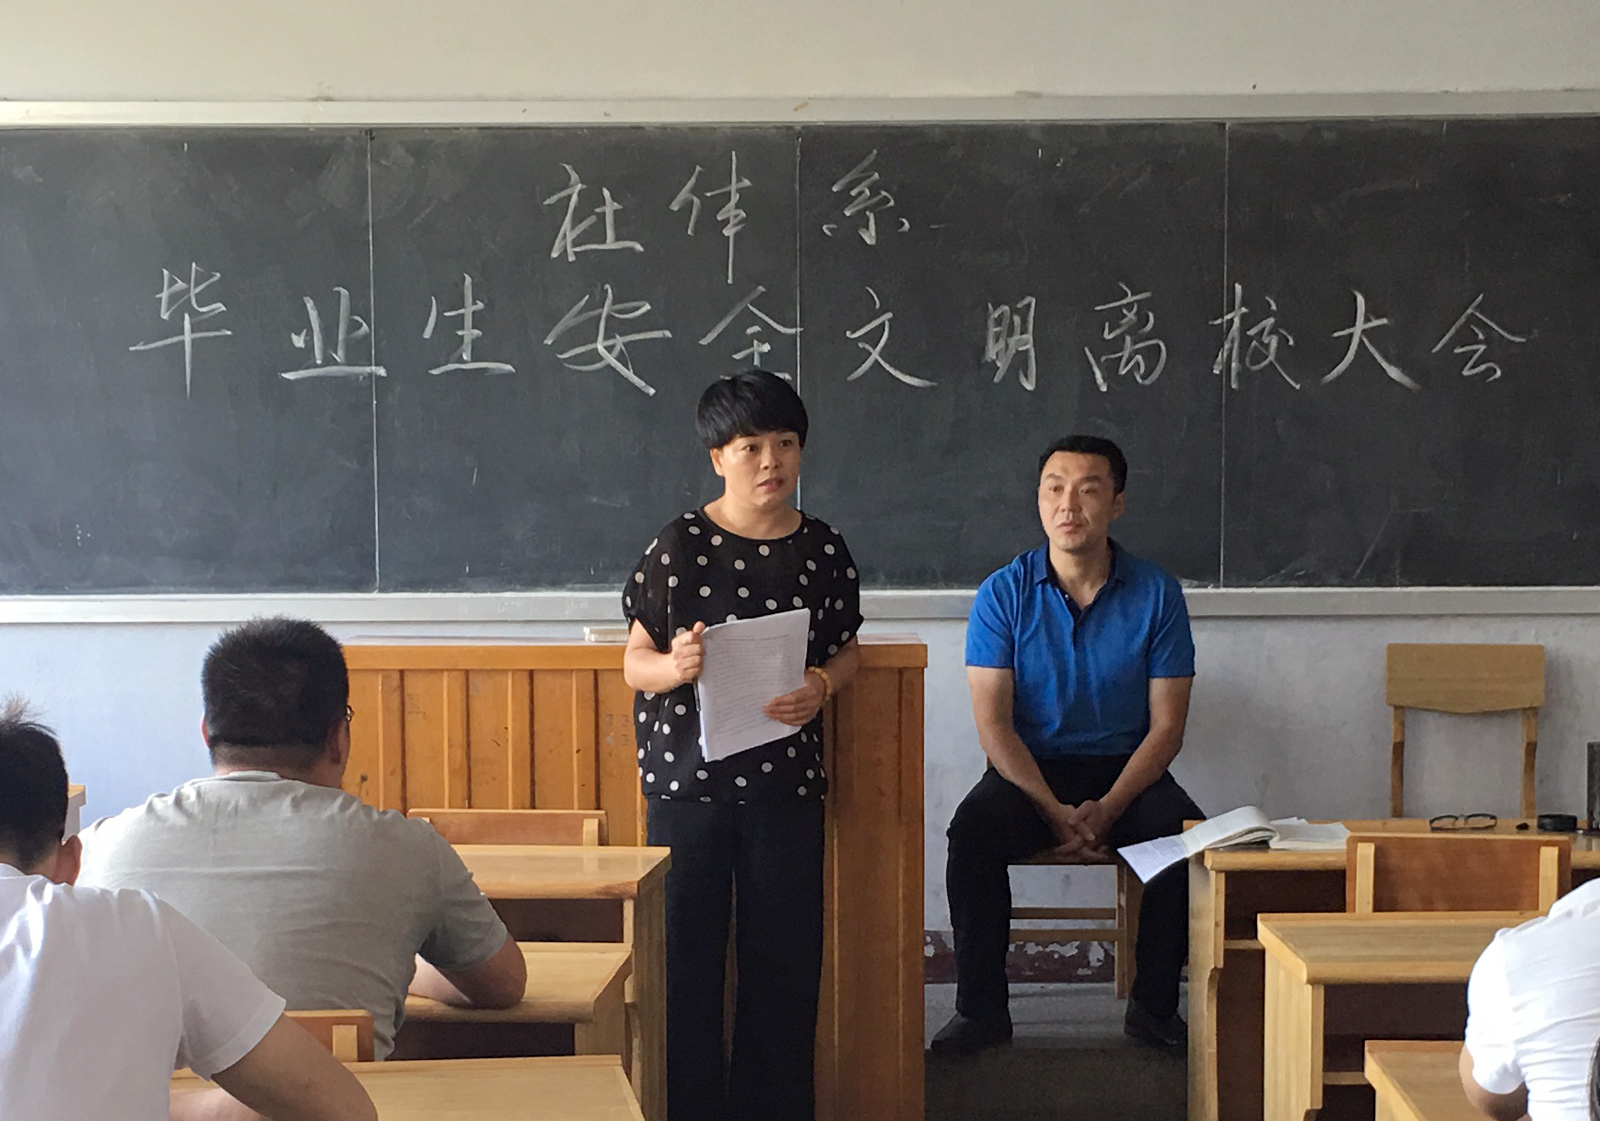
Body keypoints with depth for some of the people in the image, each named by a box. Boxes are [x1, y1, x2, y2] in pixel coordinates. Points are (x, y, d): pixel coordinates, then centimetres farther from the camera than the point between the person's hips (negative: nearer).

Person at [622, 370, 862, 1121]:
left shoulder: (822, 548, 3)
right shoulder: (679, 545, -4)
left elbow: (847, 651, 13)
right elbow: (634, 662, -1)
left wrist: (821, 686, -9)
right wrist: (676, 667, -23)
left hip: (786, 780, 2)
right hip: (687, 774, -2)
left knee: (785, 954, 7)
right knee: (685, 953, 2)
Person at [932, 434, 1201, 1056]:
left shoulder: (1157, 595, -2)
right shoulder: (1003, 594, -3)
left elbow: (1166, 725, -3)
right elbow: (993, 723, -8)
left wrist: (1108, 808, -18)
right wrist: (1054, 809, -21)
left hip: (1126, 771, 1)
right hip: (1028, 771, 0)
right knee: (972, 832, -30)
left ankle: (1154, 1005, -8)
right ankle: (981, 1007, -14)